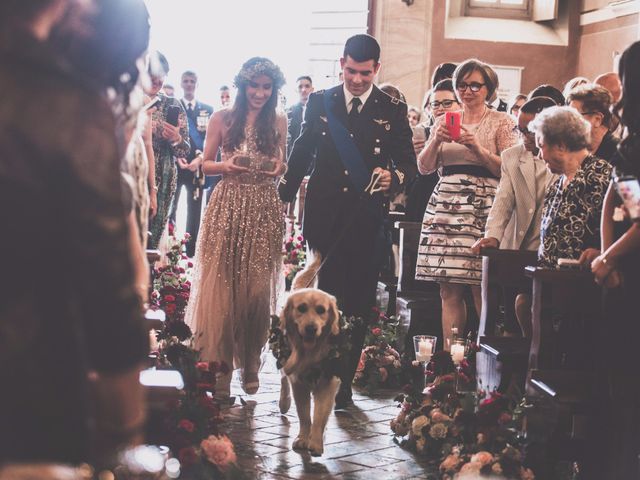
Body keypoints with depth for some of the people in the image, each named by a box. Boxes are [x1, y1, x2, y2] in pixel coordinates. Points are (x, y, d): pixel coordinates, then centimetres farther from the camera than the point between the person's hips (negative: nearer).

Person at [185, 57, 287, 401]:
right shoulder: (222, 118, 3)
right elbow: (206, 164, 6)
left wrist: (278, 168, -8)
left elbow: (283, 166, 15)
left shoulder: (278, 121, 9)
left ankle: (250, 363, 15)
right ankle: (219, 365, 6)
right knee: (221, 285, -2)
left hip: (264, 210, 1)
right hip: (228, 208, -1)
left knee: (257, 286, 1)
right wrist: (226, 166, -15)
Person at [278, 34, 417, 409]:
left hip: (367, 220, 0)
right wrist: (286, 196, 17)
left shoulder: (393, 110, 4)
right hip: (324, 217, 1)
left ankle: (343, 383, 13)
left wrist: (394, 177, -19)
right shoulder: (320, 103, 8)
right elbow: (302, 153, 16)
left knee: (357, 304, 3)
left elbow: (409, 163, 2)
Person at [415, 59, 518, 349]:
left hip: (483, 208, -3)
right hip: (446, 205, 4)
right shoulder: (444, 121, 17)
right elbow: (424, 167, 12)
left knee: (482, 291, -9)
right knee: (449, 291, 1)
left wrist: (477, 147, -12)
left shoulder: (501, 122, 6)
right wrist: (436, 141, -6)